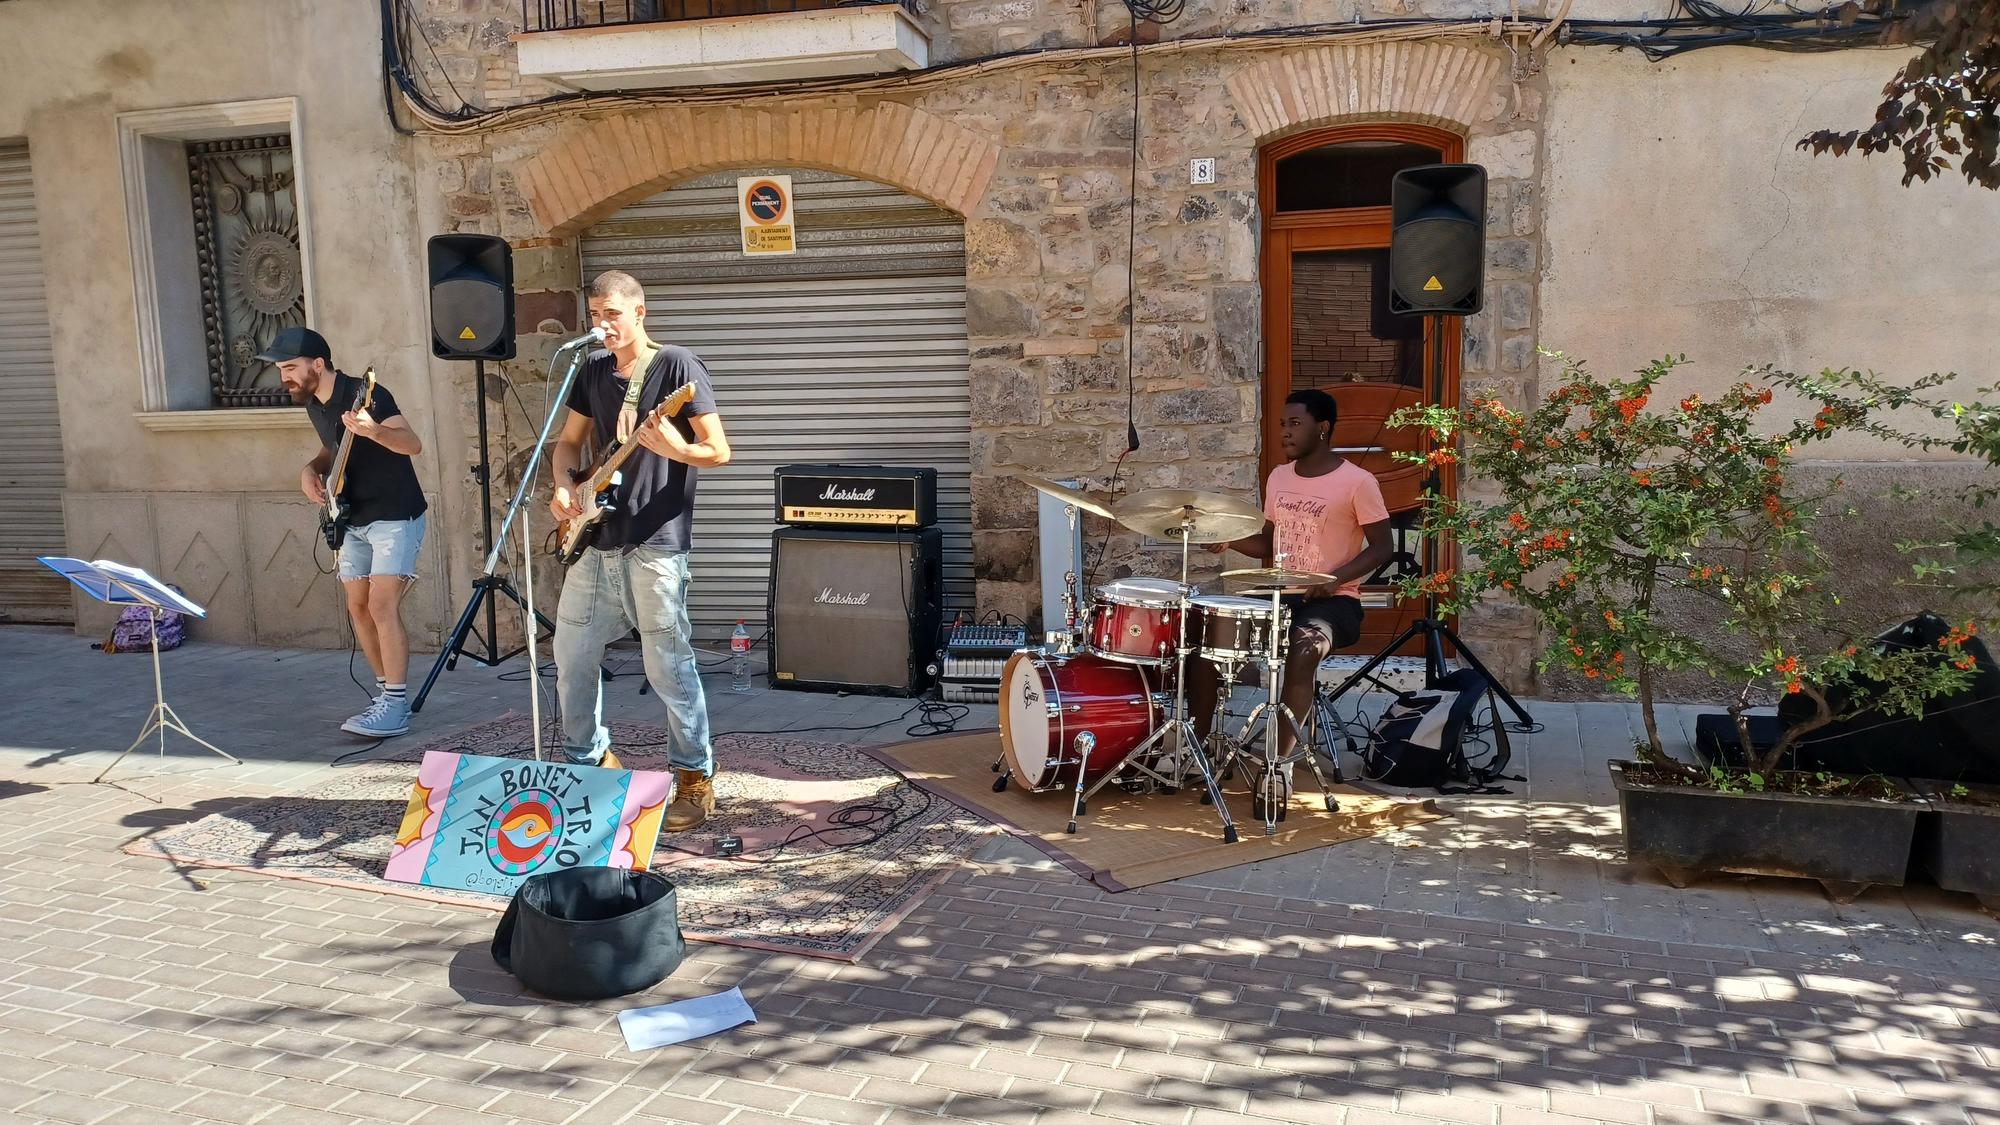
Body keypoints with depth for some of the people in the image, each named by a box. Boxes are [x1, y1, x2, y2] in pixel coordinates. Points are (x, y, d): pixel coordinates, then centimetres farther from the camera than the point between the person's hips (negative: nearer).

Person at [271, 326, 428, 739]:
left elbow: (413, 444, -31)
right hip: (354, 520, 9)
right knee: (358, 607, 9)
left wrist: (373, 431, -50)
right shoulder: (313, 403, 7)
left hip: (395, 517, -9)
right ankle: (387, 694, 21)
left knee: (382, 606, -16)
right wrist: (311, 469, 3)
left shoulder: (365, 394, -19)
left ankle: (396, 709, -13)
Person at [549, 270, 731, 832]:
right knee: (571, 657, 13)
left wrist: (677, 449, -31)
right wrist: (564, 485, 0)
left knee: (667, 667, -5)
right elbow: (568, 442, 20)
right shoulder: (593, 370, 12)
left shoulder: (676, 365, -7)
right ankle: (590, 761, 31)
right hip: (595, 540, 7)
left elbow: (719, 451, -11)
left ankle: (697, 780, 8)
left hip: (654, 543, -7)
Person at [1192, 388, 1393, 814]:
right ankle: (1196, 744, -5)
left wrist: (1335, 578, -21)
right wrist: (1228, 540, -2)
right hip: (1281, 593, 6)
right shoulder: (1279, 477, 11)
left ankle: (1279, 764, -29)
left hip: (1333, 600, -6)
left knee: (1303, 648, -37)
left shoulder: (1357, 482, -8)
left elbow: (1382, 548, -6)